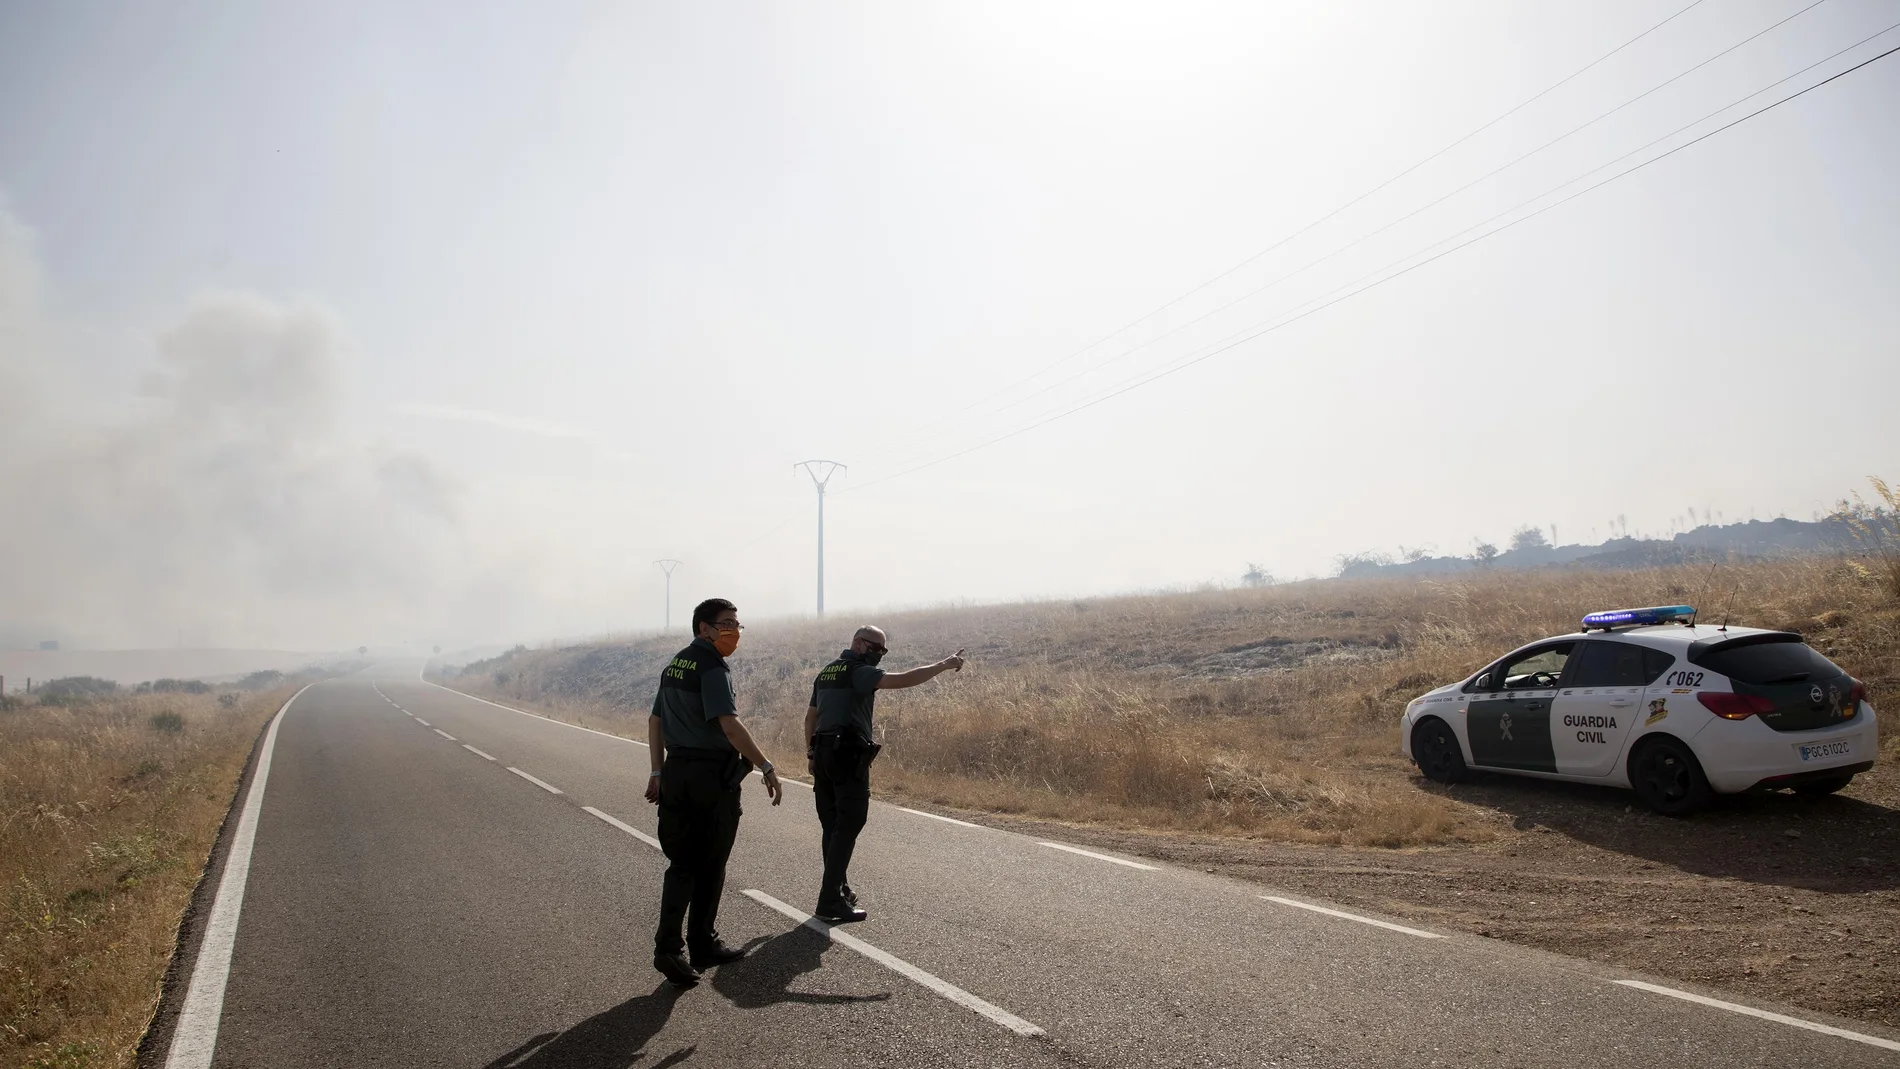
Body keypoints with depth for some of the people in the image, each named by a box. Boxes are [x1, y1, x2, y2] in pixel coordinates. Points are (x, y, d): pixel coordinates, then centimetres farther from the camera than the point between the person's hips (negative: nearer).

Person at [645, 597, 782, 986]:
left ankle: (668, 947, 6)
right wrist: (766, 766, -22)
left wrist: (658, 772, 21)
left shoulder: (675, 664, 13)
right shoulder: (712, 667, -15)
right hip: (712, 778, -8)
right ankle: (702, 946, 18)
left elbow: (655, 721, 18)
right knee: (709, 867, 7)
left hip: (676, 774, 8)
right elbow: (729, 724, -24)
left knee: (682, 864, 12)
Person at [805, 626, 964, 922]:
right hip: (849, 757, -9)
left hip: (824, 755, 9)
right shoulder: (859, 671, -10)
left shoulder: (827, 672, 18)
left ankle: (837, 887, 25)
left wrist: (811, 751, 27)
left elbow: (810, 715, 22)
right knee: (848, 826, -7)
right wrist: (943, 665, -17)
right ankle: (830, 901, -9)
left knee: (833, 825, 16)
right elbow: (903, 680, -22)